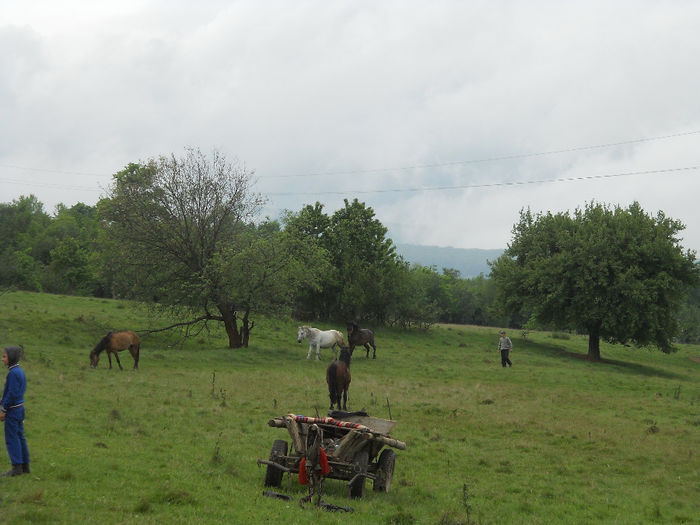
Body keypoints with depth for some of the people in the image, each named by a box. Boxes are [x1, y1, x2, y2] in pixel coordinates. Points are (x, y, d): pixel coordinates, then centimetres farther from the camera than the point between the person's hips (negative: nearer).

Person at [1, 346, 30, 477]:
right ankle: (25, 466, 17)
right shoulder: (20, 371, 11)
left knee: (12, 438, -4)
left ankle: (17, 467, -2)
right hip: (19, 408, 9)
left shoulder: (13, 373, -18)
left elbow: (12, 393, -21)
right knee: (19, 437, 13)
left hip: (13, 410, -9)